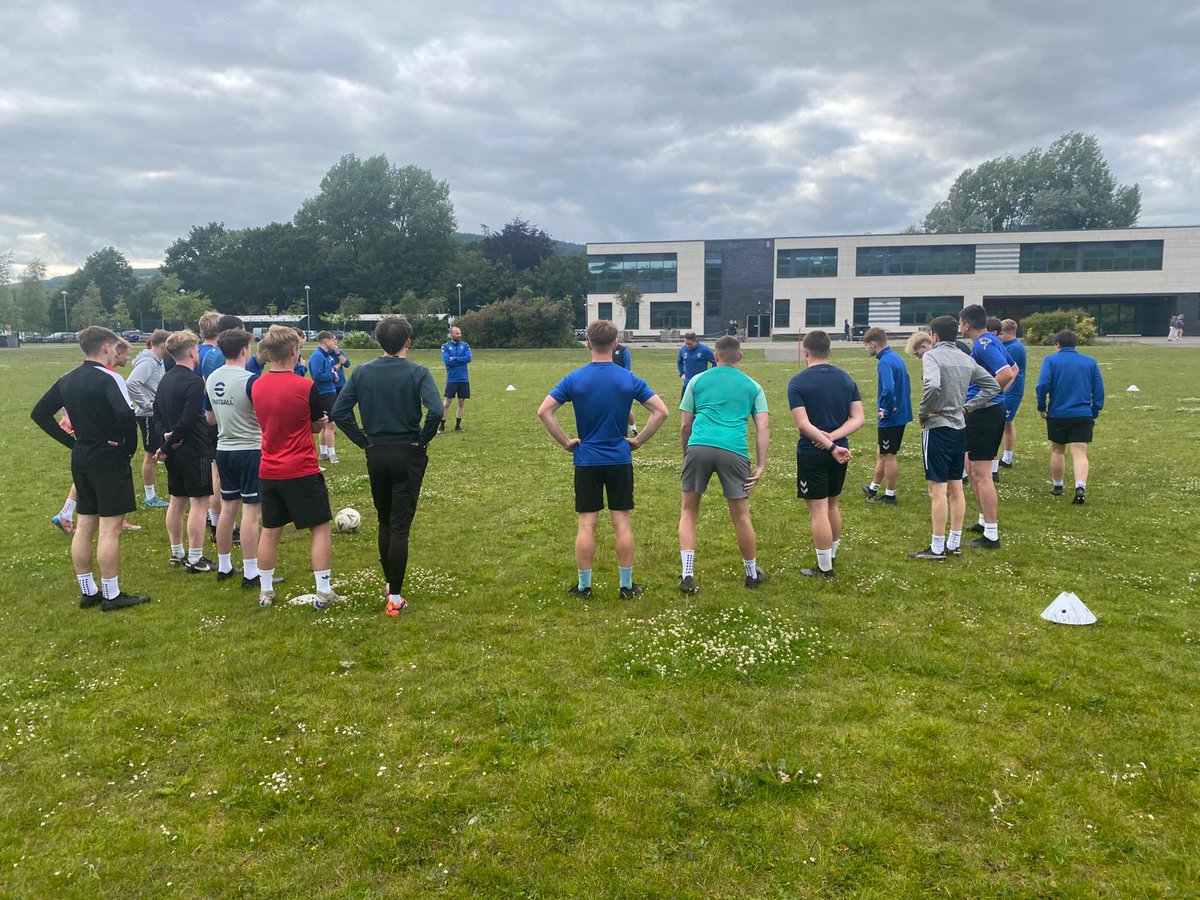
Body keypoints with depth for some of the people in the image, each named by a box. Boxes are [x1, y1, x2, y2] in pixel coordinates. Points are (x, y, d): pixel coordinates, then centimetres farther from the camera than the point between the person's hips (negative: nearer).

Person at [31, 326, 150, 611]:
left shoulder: (67, 380, 9)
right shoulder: (106, 379, -16)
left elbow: (39, 413, 13)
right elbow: (126, 415, -30)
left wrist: (70, 441, 10)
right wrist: (130, 446, -14)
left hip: (81, 459, 8)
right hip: (109, 460, -8)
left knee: (84, 525, 14)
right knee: (110, 528, -2)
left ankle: (88, 591, 23)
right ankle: (111, 595, 4)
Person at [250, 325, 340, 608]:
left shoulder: (256, 386, 1)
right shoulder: (306, 386, -15)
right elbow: (318, 425, -1)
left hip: (268, 471, 5)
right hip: (302, 471, -5)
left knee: (270, 530, 16)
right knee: (320, 528, 5)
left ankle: (265, 591, 24)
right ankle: (323, 592, 6)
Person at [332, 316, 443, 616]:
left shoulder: (362, 372, 0)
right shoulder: (417, 373, -10)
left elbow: (338, 412, -4)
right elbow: (436, 411, -24)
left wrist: (363, 440, 4)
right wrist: (423, 440, -8)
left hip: (376, 456, 3)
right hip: (408, 456, -3)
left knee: (384, 522, 20)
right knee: (400, 526, 1)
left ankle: (390, 583, 33)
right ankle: (395, 598, 1)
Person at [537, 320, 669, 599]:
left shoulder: (574, 379, -5)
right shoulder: (629, 379, -4)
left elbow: (544, 411, -9)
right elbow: (661, 411, -6)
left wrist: (566, 442, -2)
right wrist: (638, 440, 1)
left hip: (586, 461, 0)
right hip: (620, 460, 0)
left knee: (586, 524, 6)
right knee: (622, 523, 6)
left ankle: (583, 586, 13)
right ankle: (627, 586, 14)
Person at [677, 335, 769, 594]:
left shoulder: (697, 380, 17)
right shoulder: (752, 386, 19)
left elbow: (685, 425, 14)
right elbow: (763, 427, 9)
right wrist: (761, 466, 8)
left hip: (699, 447, 0)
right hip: (734, 451, 0)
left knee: (688, 511, 14)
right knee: (741, 516, 13)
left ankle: (687, 575, 8)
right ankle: (752, 573, 30)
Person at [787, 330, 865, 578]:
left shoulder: (798, 382, -11)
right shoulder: (846, 379, 5)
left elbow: (803, 423, -19)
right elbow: (858, 418, -1)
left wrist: (830, 447, -18)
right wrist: (832, 437, -11)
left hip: (812, 454, -6)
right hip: (840, 451, 6)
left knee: (818, 510, 0)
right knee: (833, 506, 20)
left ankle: (825, 569, 7)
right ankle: (831, 557, 34)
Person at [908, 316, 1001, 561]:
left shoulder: (932, 356, -12)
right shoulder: (967, 359, 11)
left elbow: (932, 386, -30)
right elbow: (993, 386, 13)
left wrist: (923, 412, -15)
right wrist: (968, 407, 10)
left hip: (937, 428, -7)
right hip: (960, 428, 8)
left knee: (938, 490, -4)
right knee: (956, 488, 13)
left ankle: (937, 548, 1)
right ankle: (954, 543, 21)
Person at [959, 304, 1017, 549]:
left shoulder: (983, 345, -17)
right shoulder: (993, 340, 14)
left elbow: (1007, 373, -30)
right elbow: (1013, 369, 27)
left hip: (983, 413, -11)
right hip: (993, 411, 11)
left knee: (981, 474, -7)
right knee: (972, 468, 21)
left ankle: (991, 536, -3)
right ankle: (985, 521, 32)